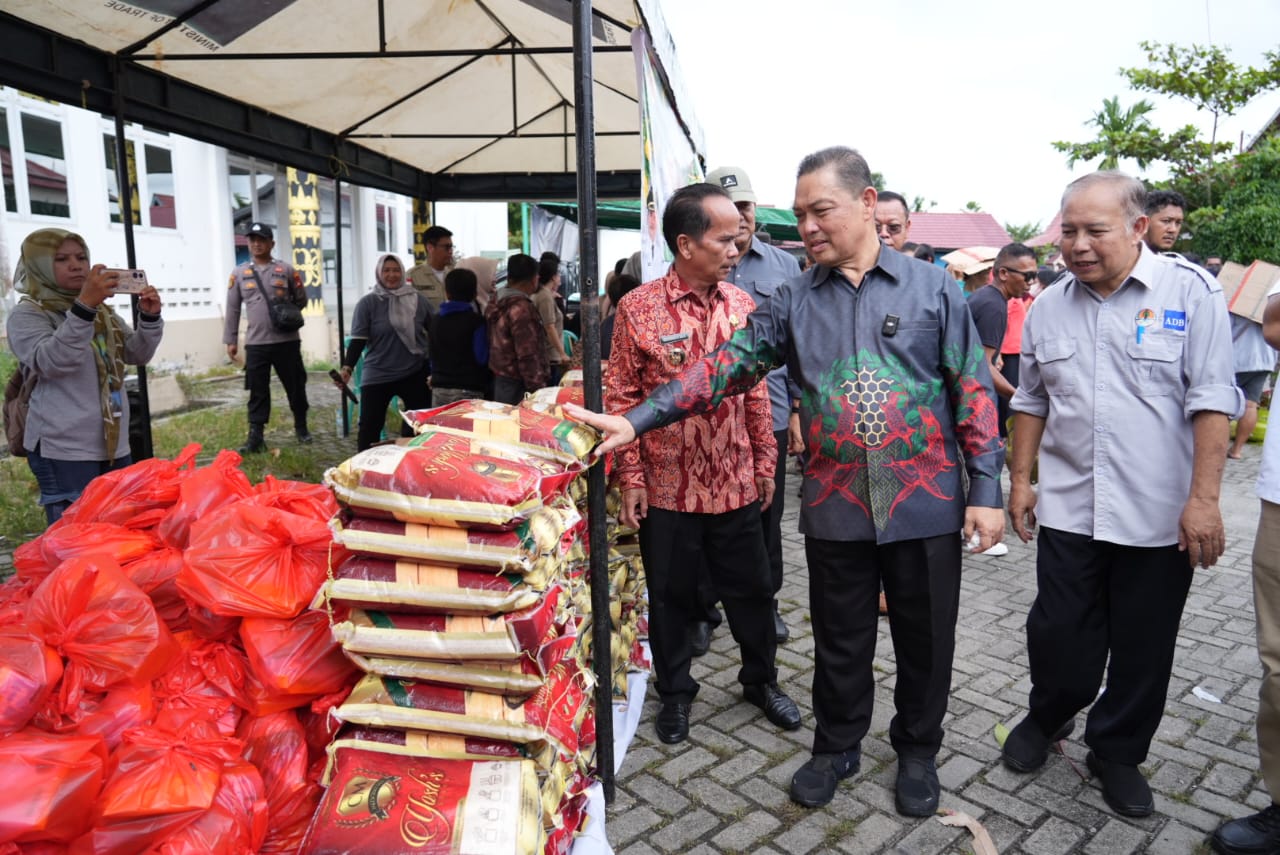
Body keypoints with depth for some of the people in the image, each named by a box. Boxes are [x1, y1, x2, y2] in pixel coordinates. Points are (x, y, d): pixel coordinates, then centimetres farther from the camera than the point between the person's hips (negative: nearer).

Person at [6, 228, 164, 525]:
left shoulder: (102, 311, 16)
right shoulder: (26, 314, -4)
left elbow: (138, 355, 11)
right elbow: (51, 362, -21)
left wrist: (149, 317, -8)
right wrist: (83, 306, -32)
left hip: (115, 445, 7)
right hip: (64, 452, -6)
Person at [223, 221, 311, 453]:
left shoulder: (286, 269, 4)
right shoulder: (239, 273, 7)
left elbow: (301, 299, 11)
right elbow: (233, 309, 9)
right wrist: (230, 340, 7)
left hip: (287, 340, -1)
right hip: (255, 343, 1)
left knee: (296, 386, 8)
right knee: (258, 391, 3)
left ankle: (301, 427, 25)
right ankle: (255, 437, 6)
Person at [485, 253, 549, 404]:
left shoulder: (496, 301, 11)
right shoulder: (521, 308, -18)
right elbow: (528, 356, -21)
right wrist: (538, 390, -18)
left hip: (500, 380, 10)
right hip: (518, 386, -10)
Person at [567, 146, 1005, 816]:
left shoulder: (931, 288, -1)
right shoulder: (795, 300, 3)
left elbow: (973, 391, -1)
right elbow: (727, 365, -5)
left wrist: (986, 491, -5)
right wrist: (636, 419, -15)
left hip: (926, 506, -1)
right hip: (835, 509, 1)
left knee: (925, 642, 14)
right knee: (839, 642, 16)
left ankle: (917, 751, 39)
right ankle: (836, 747, 39)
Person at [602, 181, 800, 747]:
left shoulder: (742, 305, 1)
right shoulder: (638, 309, -10)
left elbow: (755, 391, 9)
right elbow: (621, 399, -7)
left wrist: (765, 461, 10)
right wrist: (630, 478, -8)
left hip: (736, 485, 3)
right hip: (666, 488, -3)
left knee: (751, 589, 16)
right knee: (670, 596, 13)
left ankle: (761, 679, 39)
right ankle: (675, 693, 34)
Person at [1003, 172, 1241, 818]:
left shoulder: (1190, 291, -6)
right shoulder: (1048, 306, 5)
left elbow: (1210, 400, -10)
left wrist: (1204, 499, -14)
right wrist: (1020, 479, 11)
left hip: (1160, 516, -2)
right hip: (1068, 509, 2)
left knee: (1143, 648, 11)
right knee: (1057, 634, 8)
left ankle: (1117, 752, 32)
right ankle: (1047, 716, 36)